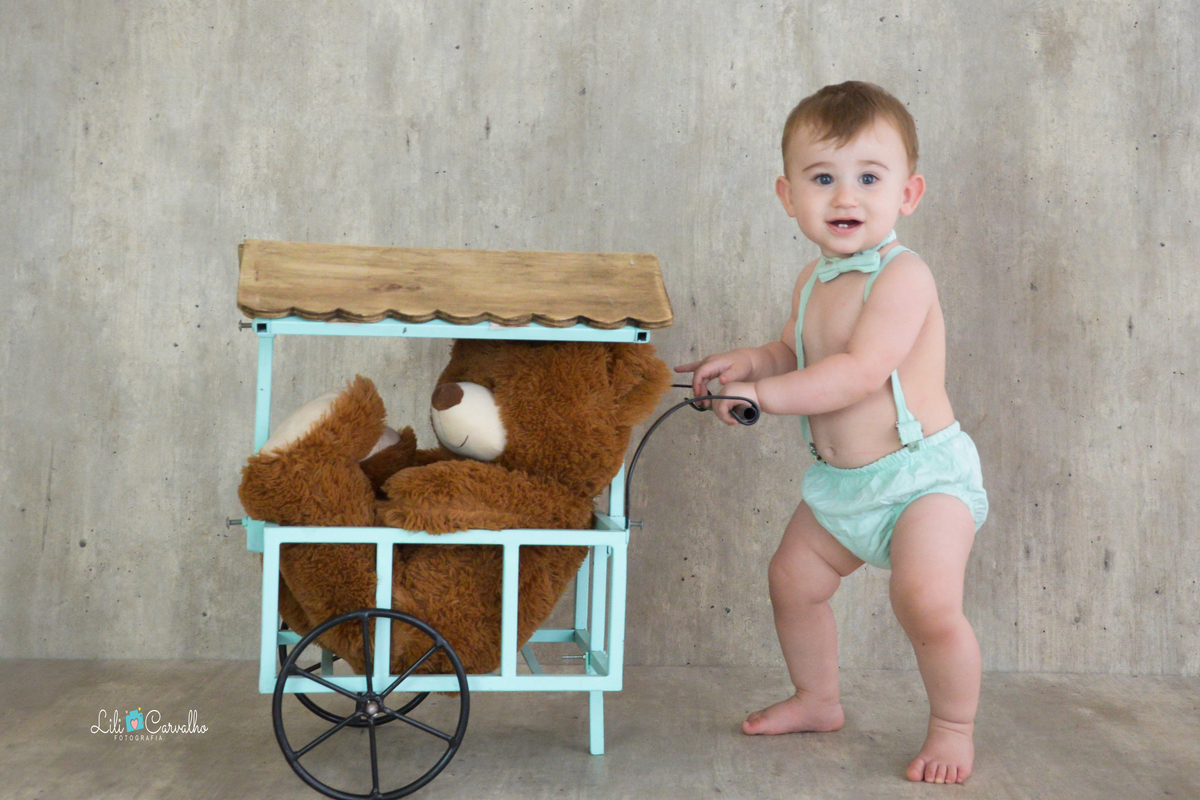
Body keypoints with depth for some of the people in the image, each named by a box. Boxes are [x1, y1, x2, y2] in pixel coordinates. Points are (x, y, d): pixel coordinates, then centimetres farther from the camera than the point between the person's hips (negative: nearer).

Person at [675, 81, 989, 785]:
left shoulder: (903, 276, -20)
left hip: (924, 475, -8)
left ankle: (954, 728, 5)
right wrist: (750, 360, 0)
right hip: (839, 481, 8)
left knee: (927, 602, -22)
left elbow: (860, 372, -30)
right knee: (793, 580, 15)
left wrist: (763, 394, -25)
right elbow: (798, 354, 21)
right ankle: (818, 700, 38)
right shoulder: (813, 282, 6)